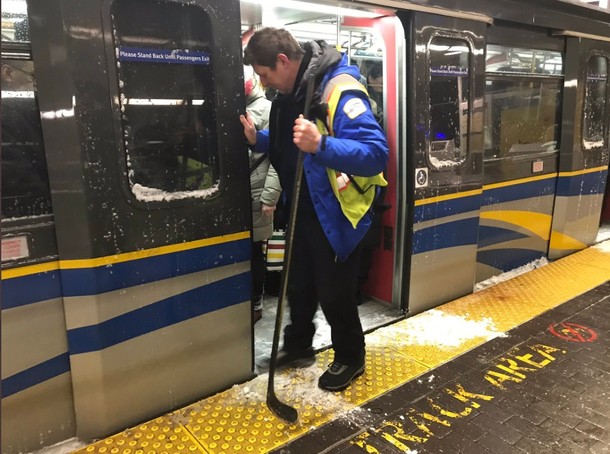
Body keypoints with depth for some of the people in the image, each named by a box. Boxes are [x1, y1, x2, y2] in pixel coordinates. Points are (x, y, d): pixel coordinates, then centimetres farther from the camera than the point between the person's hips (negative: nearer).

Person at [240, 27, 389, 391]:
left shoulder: (340, 90, -23)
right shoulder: (291, 92, 5)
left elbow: (376, 153, -30)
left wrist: (321, 145, -44)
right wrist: (258, 138, -1)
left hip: (335, 216, -8)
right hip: (302, 209, 9)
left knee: (334, 292, 6)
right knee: (298, 285, 21)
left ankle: (350, 358, 32)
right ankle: (298, 347, 42)